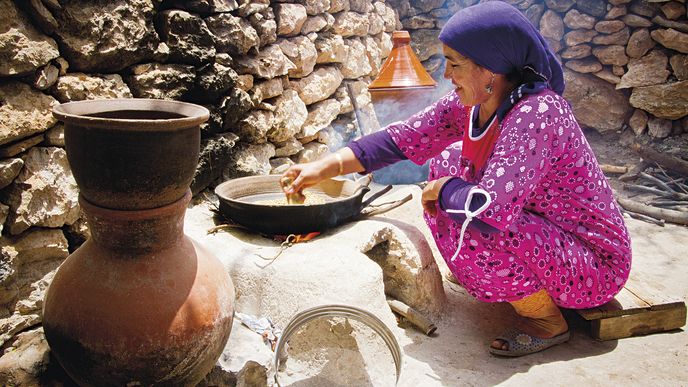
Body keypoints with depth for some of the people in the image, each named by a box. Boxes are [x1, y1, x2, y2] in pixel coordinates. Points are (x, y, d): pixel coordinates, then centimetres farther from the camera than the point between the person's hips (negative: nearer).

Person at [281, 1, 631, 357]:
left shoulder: (537, 113, -32)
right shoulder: (473, 102, -7)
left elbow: (489, 212, -40)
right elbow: (404, 138, -5)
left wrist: (442, 190, -19)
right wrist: (325, 167, -11)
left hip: (596, 264, -8)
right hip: (543, 231, 8)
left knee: (466, 229, -31)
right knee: (446, 162, 8)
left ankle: (548, 320, -2)